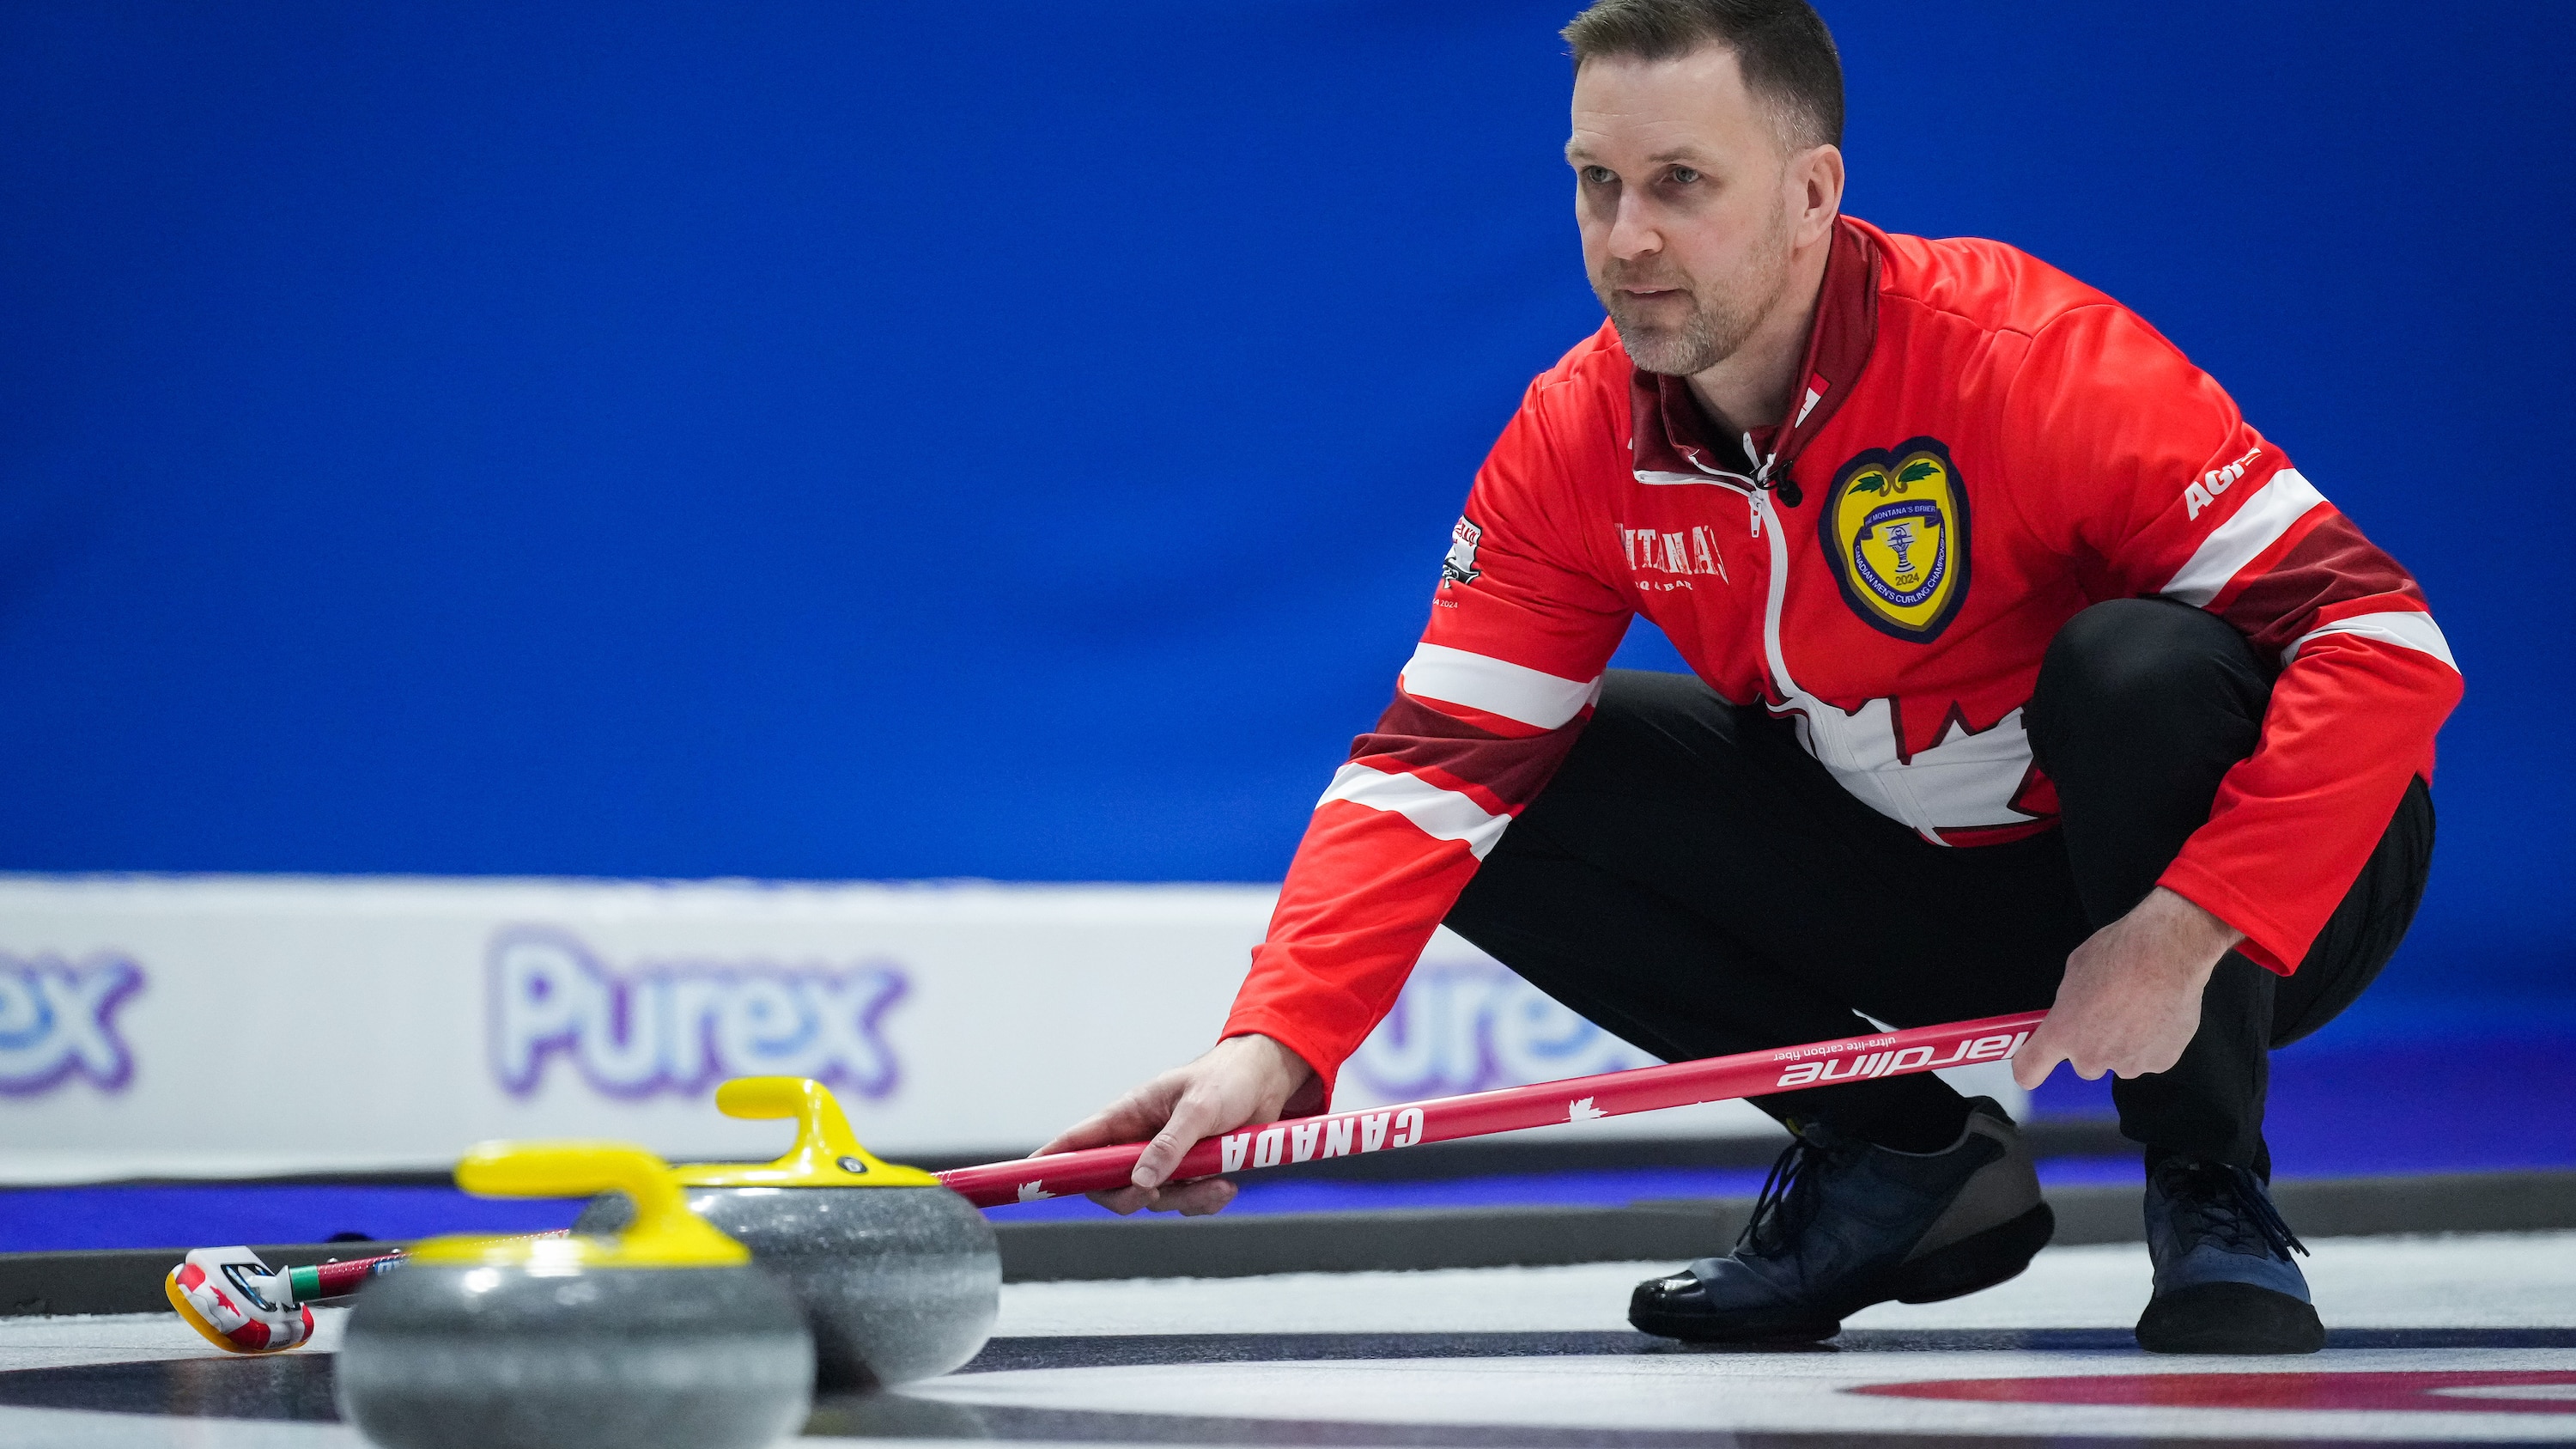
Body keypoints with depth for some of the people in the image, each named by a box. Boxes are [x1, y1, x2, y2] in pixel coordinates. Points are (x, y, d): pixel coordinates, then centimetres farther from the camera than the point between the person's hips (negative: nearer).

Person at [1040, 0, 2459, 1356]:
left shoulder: (2035, 358, -27)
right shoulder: (1578, 436, -9)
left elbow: (2382, 641, -32)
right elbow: (1436, 763, -13)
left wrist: (2185, 933, -39)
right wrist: (1274, 1045, -28)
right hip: (1926, 883, 5)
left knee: (2145, 668, -37)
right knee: (1517, 795, -10)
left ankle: (2213, 1189, -12)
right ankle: (1903, 1156, 3)